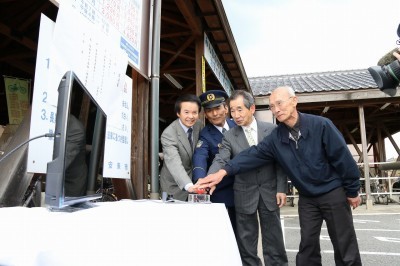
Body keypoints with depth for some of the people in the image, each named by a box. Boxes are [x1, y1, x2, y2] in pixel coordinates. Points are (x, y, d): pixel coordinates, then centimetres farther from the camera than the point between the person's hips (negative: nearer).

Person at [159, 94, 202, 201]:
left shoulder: (198, 125, -6)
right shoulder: (168, 134, -26)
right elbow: (174, 163, -39)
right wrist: (188, 185, -54)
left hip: (194, 181, 5)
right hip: (175, 186, -5)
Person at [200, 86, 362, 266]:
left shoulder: (321, 125, -17)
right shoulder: (276, 137, -5)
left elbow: (342, 158, -13)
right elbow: (254, 155, -13)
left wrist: (352, 191, -7)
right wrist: (224, 171, -27)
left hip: (334, 193, -3)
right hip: (306, 198, 4)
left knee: (345, 247, 7)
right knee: (307, 246, 10)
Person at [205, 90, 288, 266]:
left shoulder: (271, 129, -2)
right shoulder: (229, 136, -3)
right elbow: (220, 161, -15)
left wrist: (281, 189, -5)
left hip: (269, 191, 0)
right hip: (244, 193, 0)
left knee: (273, 239, 11)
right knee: (246, 241, 9)